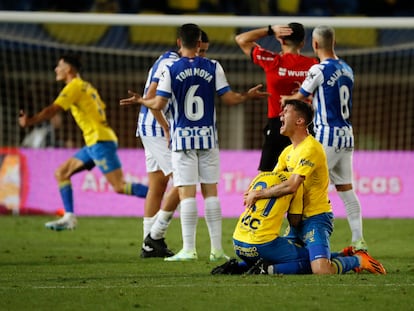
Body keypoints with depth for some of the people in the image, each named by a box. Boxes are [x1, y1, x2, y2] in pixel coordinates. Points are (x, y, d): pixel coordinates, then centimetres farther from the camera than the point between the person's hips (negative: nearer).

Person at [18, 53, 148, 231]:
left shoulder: (74, 87, -8)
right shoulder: (87, 87, 20)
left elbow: (53, 110, -16)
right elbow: (101, 108, 19)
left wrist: (29, 121, -15)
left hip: (100, 141, -10)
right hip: (94, 143, 10)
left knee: (119, 186, -16)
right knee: (61, 173, 12)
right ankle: (69, 218, 7)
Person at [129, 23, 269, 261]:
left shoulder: (171, 70, -6)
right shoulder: (213, 67, 0)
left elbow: (159, 103, -8)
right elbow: (229, 99, 0)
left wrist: (141, 101, 13)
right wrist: (249, 96, 20)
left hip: (183, 137, -2)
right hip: (208, 137, 2)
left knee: (187, 194, -3)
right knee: (211, 192, 8)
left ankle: (189, 249, -6)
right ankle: (217, 248, 7)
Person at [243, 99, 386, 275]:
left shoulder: (310, 148, -17)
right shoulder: (288, 152, 14)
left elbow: (291, 186, -26)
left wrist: (258, 194, -18)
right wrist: (252, 193, -8)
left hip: (316, 218, -10)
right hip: (298, 220, 10)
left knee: (321, 271, -26)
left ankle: (358, 260, 5)